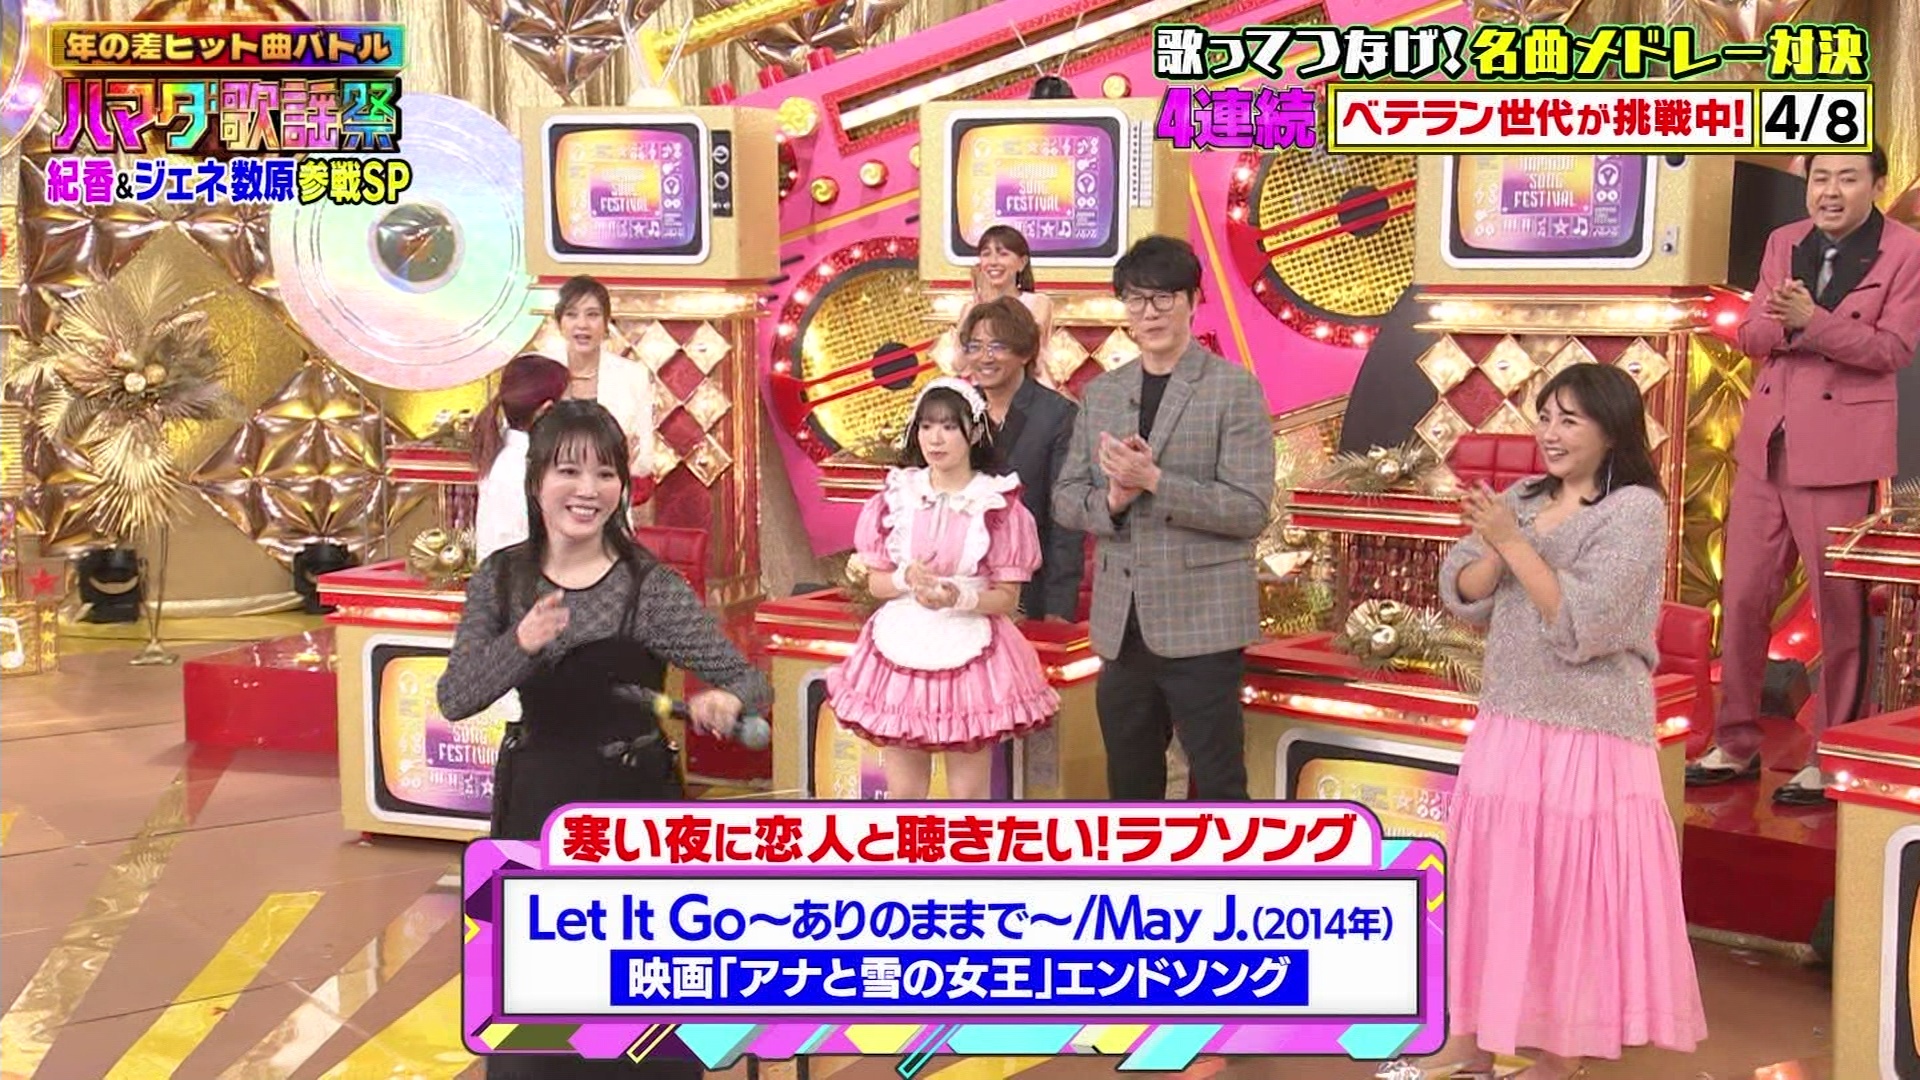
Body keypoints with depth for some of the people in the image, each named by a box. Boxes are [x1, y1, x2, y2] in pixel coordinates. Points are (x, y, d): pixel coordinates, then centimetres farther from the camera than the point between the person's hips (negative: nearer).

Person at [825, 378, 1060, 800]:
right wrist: (906, 578, -14)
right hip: (901, 650, 3)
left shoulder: (999, 504, -4)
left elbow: (1007, 597, -3)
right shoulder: (896, 495, 4)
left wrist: (959, 596, -22)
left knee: (969, 794, 3)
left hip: (971, 653, -2)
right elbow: (875, 581, 8)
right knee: (902, 792, 7)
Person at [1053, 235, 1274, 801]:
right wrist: (1111, 500, -11)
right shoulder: (1100, 393, 12)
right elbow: (1065, 499, 11)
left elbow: (1250, 510, -11)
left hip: (1201, 623, -5)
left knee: (1217, 784, 2)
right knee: (1130, 784, 16)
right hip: (1122, 626, 5)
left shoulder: (1235, 388, -4)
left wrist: (1153, 480, -20)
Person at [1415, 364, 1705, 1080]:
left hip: (1588, 740, -6)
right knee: (1496, 886, 11)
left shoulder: (1637, 510, -11)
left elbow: (1583, 623, -20)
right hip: (1506, 730, 6)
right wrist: (1494, 545, -14)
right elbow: (1461, 596, 4)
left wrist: (1514, 542, -18)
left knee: (1570, 897, 3)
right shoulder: (1523, 498, 9)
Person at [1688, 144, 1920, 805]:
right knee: (1742, 595, 8)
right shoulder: (1784, 243, 13)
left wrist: (1813, 322, -20)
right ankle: (1736, 744, 20)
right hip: (1767, 441, 5)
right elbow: (1750, 335, 10)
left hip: (1842, 448, -5)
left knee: (1840, 605, 0)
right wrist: (1781, 322, -13)